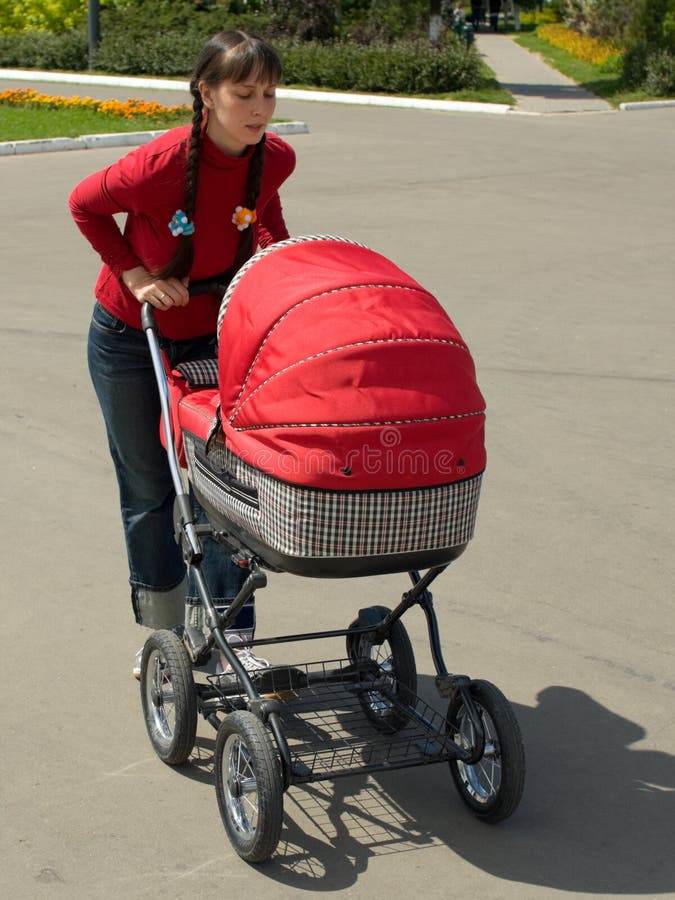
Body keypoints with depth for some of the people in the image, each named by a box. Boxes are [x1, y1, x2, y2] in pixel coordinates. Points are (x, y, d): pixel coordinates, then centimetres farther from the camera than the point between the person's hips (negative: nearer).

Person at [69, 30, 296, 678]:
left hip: (209, 334, 3)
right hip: (130, 338, -3)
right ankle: (164, 633, 25)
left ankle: (227, 634, 10)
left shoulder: (274, 159, -15)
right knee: (149, 491, 8)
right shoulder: (161, 164, -29)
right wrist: (134, 273, -17)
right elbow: (84, 205, -10)